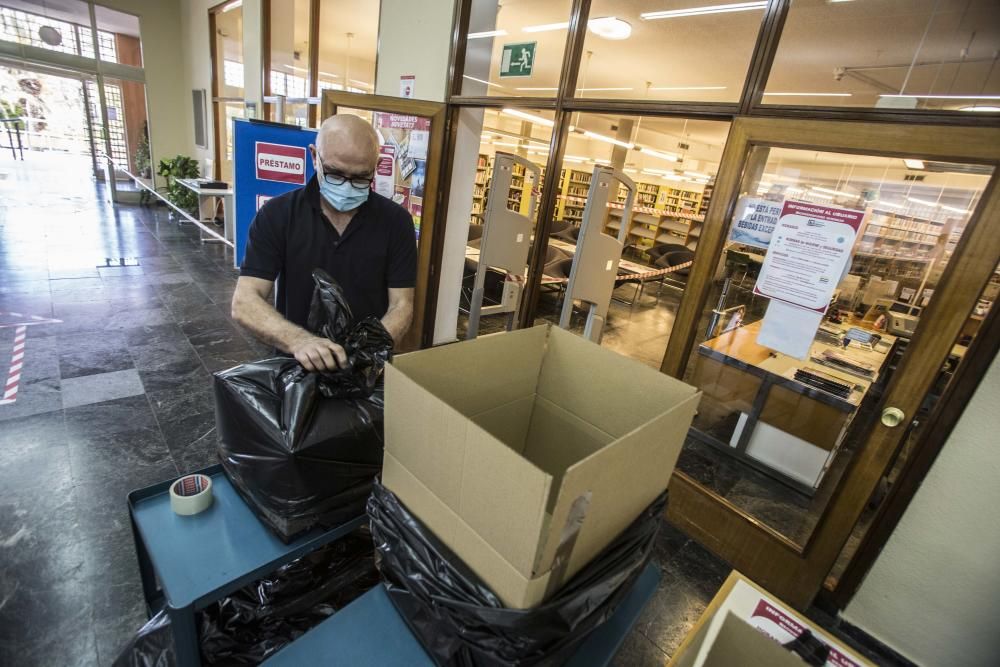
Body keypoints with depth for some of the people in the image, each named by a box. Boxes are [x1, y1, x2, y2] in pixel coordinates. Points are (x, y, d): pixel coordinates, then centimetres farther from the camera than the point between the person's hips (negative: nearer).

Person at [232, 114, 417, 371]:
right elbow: (245, 302, -12)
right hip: (296, 366, -3)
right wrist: (298, 340, -30)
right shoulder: (276, 215, -7)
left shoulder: (396, 221, -6)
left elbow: (401, 306, -7)